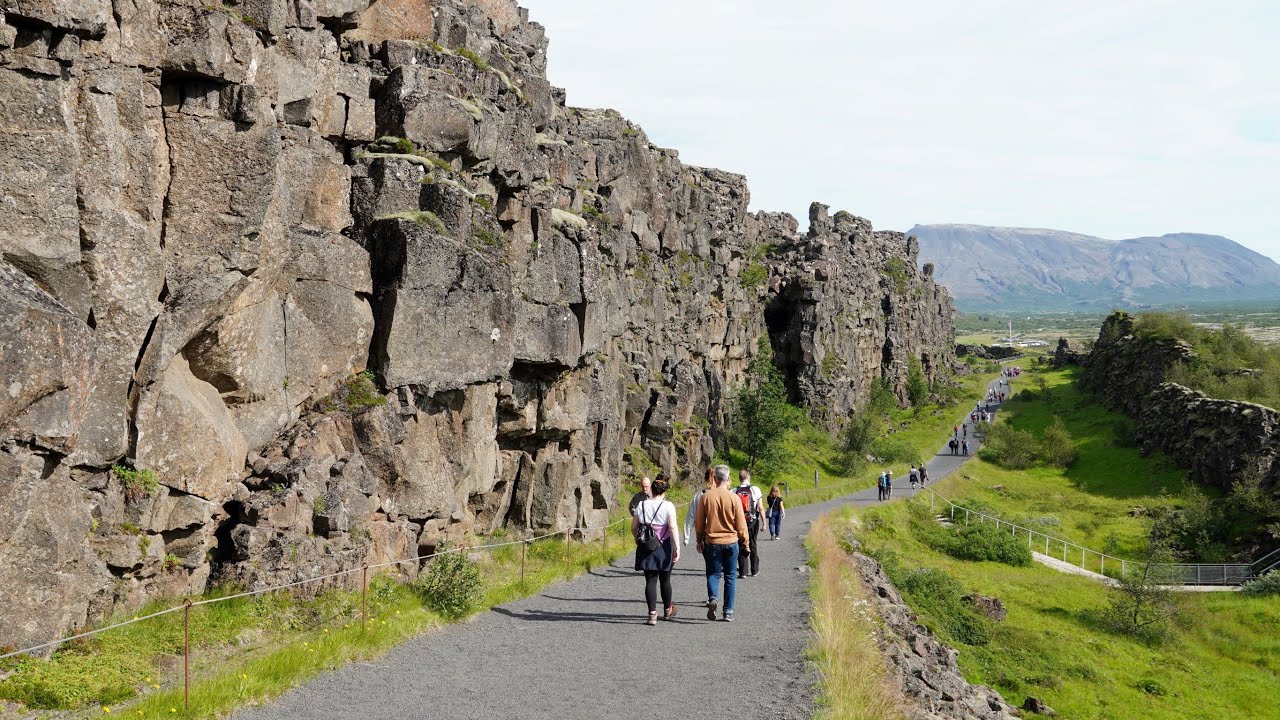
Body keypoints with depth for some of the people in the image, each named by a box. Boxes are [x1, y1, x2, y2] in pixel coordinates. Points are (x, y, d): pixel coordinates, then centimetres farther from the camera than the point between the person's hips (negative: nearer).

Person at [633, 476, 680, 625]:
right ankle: (668, 610, 30)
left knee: (650, 581, 2)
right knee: (665, 580, 14)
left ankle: (652, 614, -8)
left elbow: (634, 527, 5)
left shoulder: (641, 505, 1)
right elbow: (673, 527, -17)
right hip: (664, 548, -1)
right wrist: (677, 547, -15)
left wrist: (637, 540, 22)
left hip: (646, 548, 1)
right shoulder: (668, 506, -8)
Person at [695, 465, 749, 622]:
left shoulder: (706, 497, -4)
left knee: (713, 574, 10)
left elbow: (699, 522, 4)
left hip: (712, 542, 1)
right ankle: (728, 611, 9)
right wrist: (745, 542, 10)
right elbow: (741, 524, -3)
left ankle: (712, 598, -17)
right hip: (731, 542, 0)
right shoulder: (734, 498, -8)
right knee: (730, 577, 9)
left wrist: (699, 540, 17)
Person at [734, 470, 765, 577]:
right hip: (753, 522, 0)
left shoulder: (734, 491, -4)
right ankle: (754, 570, 21)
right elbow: (761, 508, -7)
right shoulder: (755, 490, -6)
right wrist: (764, 522, -2)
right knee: (753, 546, 13)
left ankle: (743, 572, 4)